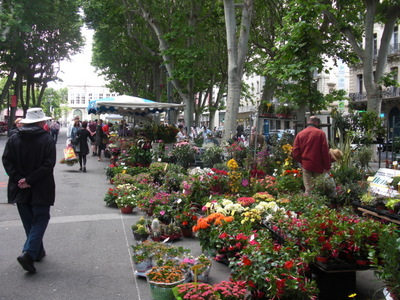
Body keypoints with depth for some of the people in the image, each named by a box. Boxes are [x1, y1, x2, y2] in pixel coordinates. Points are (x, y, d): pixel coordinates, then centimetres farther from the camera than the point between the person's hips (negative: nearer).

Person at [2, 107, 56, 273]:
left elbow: (6, 160, -4)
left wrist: (18, 179, -8)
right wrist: (30, 180, -15)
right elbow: (49, 164, -18)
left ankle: (38, 252, 28)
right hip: (41, 190, -4)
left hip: (20, 189, 4)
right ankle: (29, 254, -10)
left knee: (29, 222, 17)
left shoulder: (14, 139, 2)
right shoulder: (47, 139, -9)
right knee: (40, 220, 5)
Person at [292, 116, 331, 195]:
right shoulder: (321, 133, -4)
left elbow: (295, 152, 2)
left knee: (308, 189, 4)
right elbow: (325, 151, -7)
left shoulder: (300, 134, 4)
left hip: (306, 165, 2)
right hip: (318, 166, -2)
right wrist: (327, 166, -2)